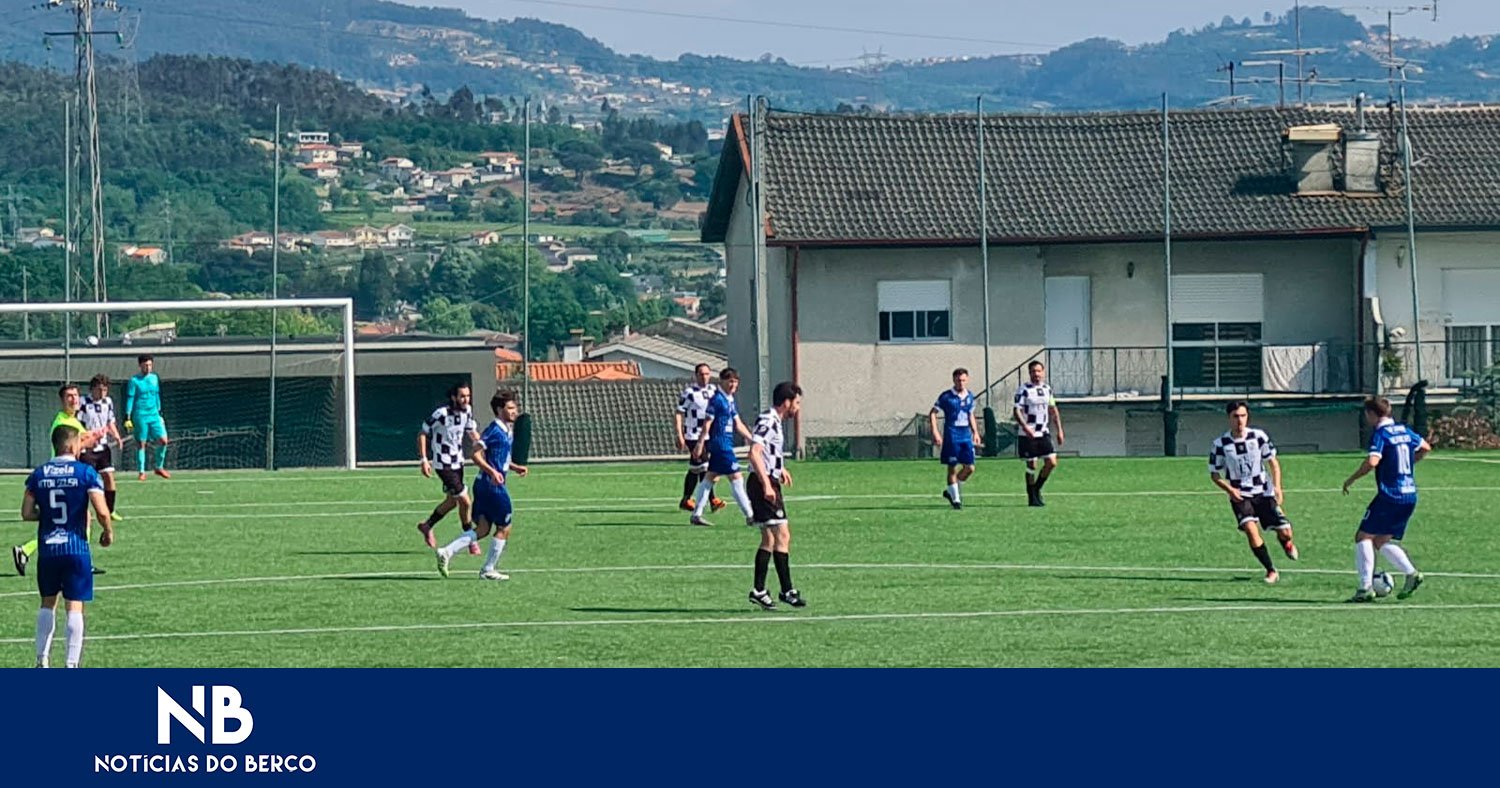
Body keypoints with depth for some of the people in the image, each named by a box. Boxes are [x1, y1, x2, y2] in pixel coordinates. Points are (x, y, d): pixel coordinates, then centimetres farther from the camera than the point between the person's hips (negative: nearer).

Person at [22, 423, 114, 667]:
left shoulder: (39, 474, 3)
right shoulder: (85, 473, -7)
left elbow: (26, 513, 0)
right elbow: (102, 511, -14)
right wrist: (108, 532, 6)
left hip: (47, 549, 3)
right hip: (76, 548, -3)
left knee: (48, 602, 18)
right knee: (75, 606, 1)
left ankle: (42, 659, 18)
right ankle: (72, 663, -3)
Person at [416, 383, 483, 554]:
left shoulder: (467, 412, -1)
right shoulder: (441, 414, -22)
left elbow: (472, 433, 16)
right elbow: (422, 434, -12)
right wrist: (424, 460, -16)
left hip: (458, 462, 8)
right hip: (444, 465, -8)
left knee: (451, 501, 19)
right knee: (465, 502, -9)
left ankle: (427, 526, 40)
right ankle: (471, 541, 6)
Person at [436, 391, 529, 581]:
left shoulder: (508, 431, 15)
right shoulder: (494, 430, -14)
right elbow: (476, 454, -19)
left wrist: (515, 467, 16)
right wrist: (492, 472, -29)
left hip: (485, 485, 9)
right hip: (493, 485, -9)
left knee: (483, 529, 8)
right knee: (504, 528, 2)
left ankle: (447, 552, 1)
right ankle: (489, 570, 9)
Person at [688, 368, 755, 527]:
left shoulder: (730, 400, 15)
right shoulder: (717, 399, -13)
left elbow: (738, 425, 18)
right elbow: (707, 422, -14)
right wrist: (700, 443, -16)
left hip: (726, 444, 10)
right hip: (721, 444, -10)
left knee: (711, 477, 12)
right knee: (736, 478, -7)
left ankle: (696, 515, 16)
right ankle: (749, 515, -4)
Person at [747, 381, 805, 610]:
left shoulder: (774, 422, 16)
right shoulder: (767, 421, -15)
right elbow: (754, 453, -25)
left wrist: (780, 469, 37)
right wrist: (766, 484, -28)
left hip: (768, 485, 11)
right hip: (764, 484, -11)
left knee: (769, 539, 12)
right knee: (782, 535, -11)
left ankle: (758, 590, 14)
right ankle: (787, 590, -12)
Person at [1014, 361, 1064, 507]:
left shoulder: (1047, 389, 10)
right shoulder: (1024, 390, -8)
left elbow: (1053, 410, 19)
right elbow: (1017, 411, -13)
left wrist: (1059, 430, 15)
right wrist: (1025, 427, -28)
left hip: (1044, 434, 5)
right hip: (1028, 435, -5)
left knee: (1051, 462, -3)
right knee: (1031, 465, -1)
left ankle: (1037, 489, 18)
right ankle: (1032, 498, 11)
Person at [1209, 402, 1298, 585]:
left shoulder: (1259, 436, -4)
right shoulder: (1220, 444, -7)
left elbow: (1273, 462, 6)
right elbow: (1214, 474, 3)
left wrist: (1277, 486, -7)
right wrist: (1229, 489, -15)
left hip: (1263, 492, 1)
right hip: (1240, 496, -1)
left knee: (1285, 532, -3)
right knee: (1251, 529, -24)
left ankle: (1286, 543, 38)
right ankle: (1271, 571, -10)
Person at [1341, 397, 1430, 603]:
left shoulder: (1380, 435, -11)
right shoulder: (1404, 431, 13)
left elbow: (1372, 462, -25)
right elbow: (1425, 447, 28)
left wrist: (1351, 479, -13)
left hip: (1389, 495, -8)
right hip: (1409, 496, 8)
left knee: (1364, 536, 0)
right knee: (1381, 541, 14)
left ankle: (1366, 588, -9)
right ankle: (1411, 572, -4)